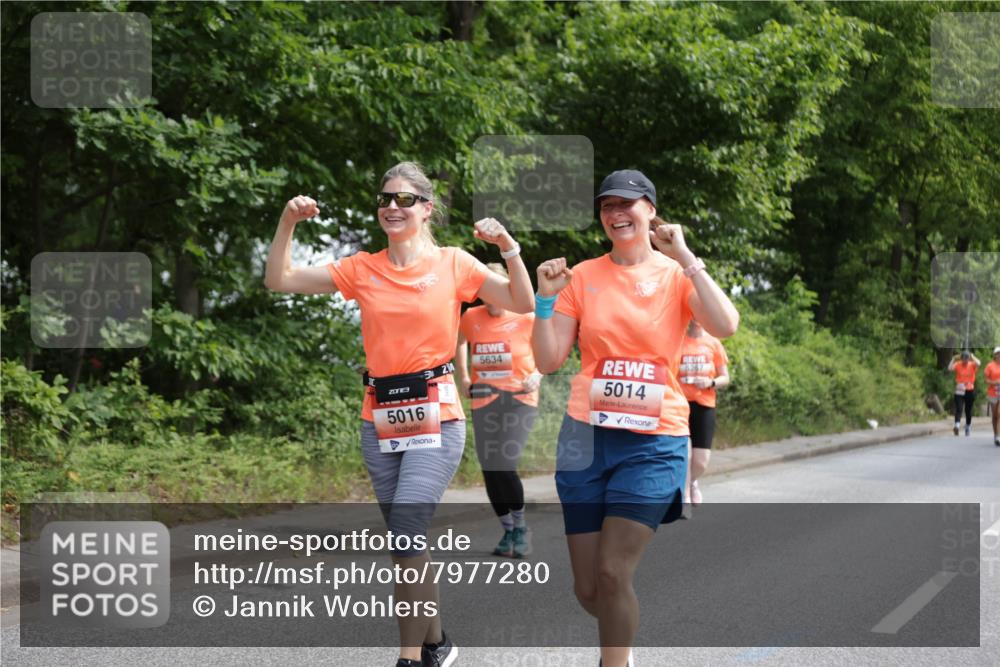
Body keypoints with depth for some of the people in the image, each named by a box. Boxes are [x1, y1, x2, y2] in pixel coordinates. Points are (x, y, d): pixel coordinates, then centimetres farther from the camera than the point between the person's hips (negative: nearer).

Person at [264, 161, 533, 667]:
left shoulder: (453, 263, 0)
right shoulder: (362, 269, 6)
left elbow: (522, 304, -4)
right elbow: (279, 281, 6)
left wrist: (508, 248, -16)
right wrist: (288, 223, -5)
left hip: (435, 420, -4)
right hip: (381, 422, 4)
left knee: (406, 534, -18)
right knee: (409, 542, 11)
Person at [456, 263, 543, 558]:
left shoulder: (526, 318, -4)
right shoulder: (471, 317, 4)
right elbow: (459, 342, 25)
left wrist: (537, 375, -10)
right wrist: (461, 377, 18)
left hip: (519, 399, -4)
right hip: (484, 401, 4)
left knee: (505, 466, -16)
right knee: (489, 470, 3)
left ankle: (521, 528, 4)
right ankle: (508, 532, 19)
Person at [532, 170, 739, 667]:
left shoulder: (678, 275, 1)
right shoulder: (582, 276, 5)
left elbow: (725, 326, -18)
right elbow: (548, 361, 5)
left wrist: (685, 258, -16)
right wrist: (546, 299, -8)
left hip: (653, 442, -2)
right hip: (586, 436, 3)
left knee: (612, 574, -13)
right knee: (586, 588, 6)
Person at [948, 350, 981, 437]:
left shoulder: (972, 365, 1)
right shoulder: (958, 364, 0)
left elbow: (978, 364, -21)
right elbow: (950, 368, -16)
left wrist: (973, 357, -10)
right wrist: (953, 359, -14)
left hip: (970, 390, 1)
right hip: (959, 391, -1)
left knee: (968, 410, 12)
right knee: (958, 408, -16)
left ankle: (968, 427, 27)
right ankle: (957, 425, -30)